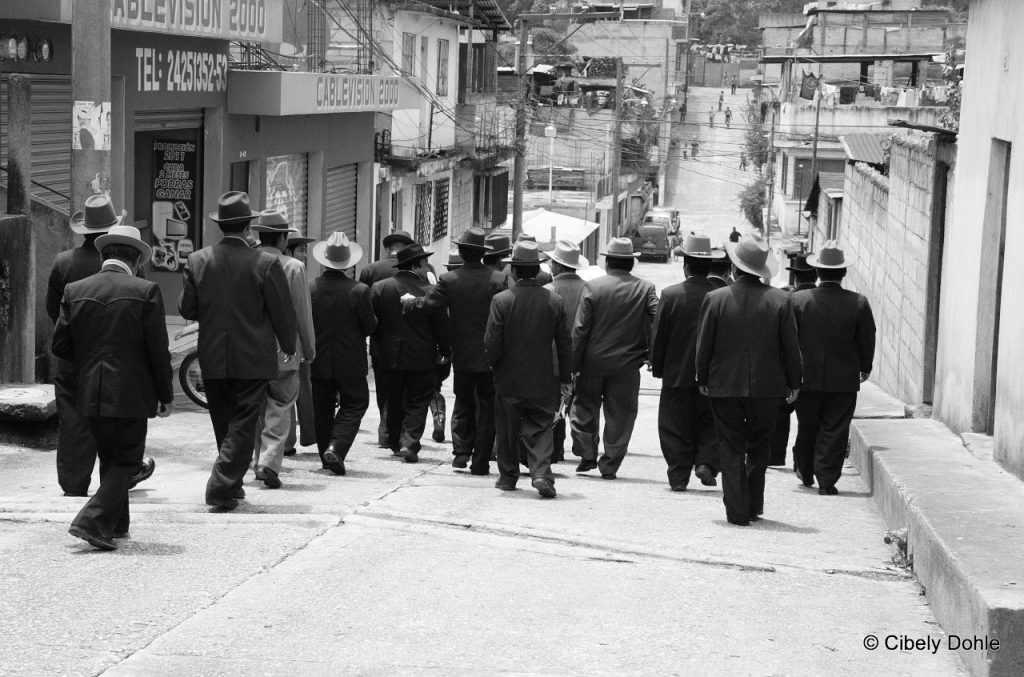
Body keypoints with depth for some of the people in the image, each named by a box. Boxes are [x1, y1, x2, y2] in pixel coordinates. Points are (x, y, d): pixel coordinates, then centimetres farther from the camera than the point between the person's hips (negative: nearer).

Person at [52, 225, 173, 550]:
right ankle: (93, 521, -12)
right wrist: (165, 394, 1)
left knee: (109, 457, 21)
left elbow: (60, 346, 3)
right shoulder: (145, 291, -8)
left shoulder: (75, 291, 2)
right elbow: (158, 350, -8)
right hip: (130, 394, -4)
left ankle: (116, 523, 28)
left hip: (90, 393, 4)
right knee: (126, 461, 5)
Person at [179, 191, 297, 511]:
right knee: (243, 425, 2)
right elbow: (283, 313, -7)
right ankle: (221, 486, -8)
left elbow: (186, 309, 2)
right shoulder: (266, 264, -12)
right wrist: (289, 348, 9)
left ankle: (231, 484, 27)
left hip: (212, 359, 4)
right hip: (253, 361, -4)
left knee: (224, 424, 17)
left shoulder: (197, 261, -4)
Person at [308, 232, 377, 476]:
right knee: (354, 405, 7)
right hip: (351, 363, -3)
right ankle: (336, 448, -11)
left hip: (319, 363, 3)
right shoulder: (359, 291, -14)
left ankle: (327, 456, 19)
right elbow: (370, 326, -7)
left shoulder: (309, 289, -7)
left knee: (323, 410, 14)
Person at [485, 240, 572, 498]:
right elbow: (564, 342, 1)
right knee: (540, 429, 5)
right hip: (542, 380, 1)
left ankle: (508, 477, 23)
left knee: (508, 431, 13)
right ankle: (541, 474, -12)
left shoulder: (501, 300, -11)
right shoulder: (555, 301, -4)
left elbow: (492, 342, -10)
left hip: (509, 379, -1)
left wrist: (495, 366, 8)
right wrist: (564, 377, 10)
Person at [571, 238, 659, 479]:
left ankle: (587, 455, 12)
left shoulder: (592, 287, -6)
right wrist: (651, 357, 1)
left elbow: (580, 329, -7)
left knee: (585, 408, 17)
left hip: (593, 362, -1)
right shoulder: (646, 289, -4)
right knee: (620, 415, 9)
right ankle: (609, 466, 9)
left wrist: (573, 364, -2)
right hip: (627, 365, 1)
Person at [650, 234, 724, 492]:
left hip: (677, 374, -1)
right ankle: (706, 463, -2)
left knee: (675, 427, 7)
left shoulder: (670, 295, -9)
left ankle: (678, 476, 8)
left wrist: (657, 368, 7)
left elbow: (658, 336, -4)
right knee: (710, 423, 16)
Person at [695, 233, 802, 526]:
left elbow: (704, 345, -2)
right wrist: (793, 382, 10)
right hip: (766, 385, 1)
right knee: (758, 448, 17)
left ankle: (737, 511, 4)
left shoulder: (716, 298, -8)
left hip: (725, 385, -1)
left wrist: (702, 379, 11)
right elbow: (791, 346, -1)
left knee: (731, 450, 6)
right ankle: (754, 507, 22)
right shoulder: (780, 300, -6)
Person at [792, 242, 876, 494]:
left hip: (807, 378, 1)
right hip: (844, 380, -1)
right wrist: (865, 368, 16)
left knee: (807, 427, 17)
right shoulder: (859, 303, -8)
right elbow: (867, 340, 0)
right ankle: (827, 481, 4)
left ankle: (805, 472, 32)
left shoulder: (798, 300, -8)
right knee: (835, 431, 4)